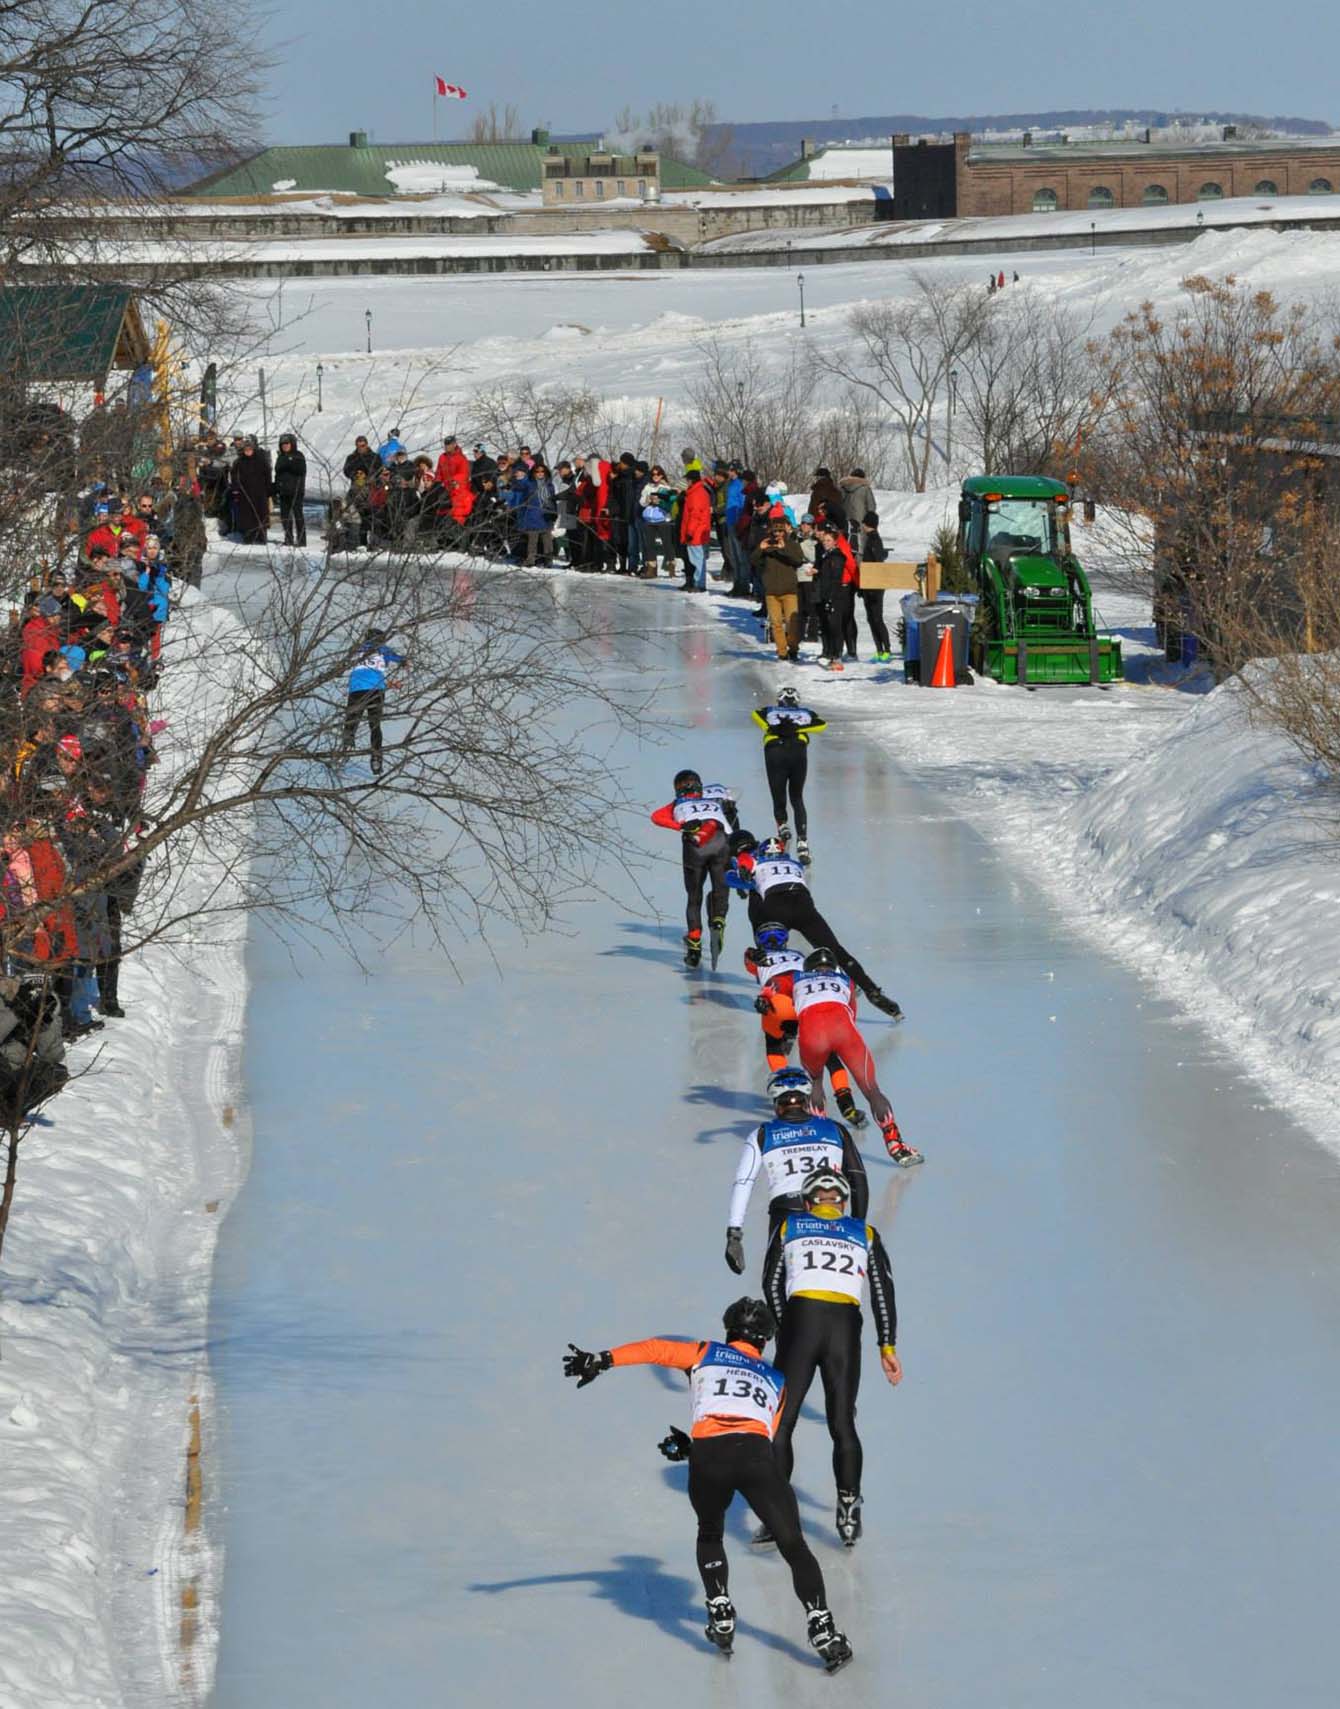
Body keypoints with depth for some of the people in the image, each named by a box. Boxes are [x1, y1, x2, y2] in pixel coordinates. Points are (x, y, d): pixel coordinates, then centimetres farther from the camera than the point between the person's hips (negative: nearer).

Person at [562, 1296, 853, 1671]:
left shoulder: (706, 1354, 28)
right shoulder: (776, 1380, 32)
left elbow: (656, 1350, 13)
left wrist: (602, 1359, 8)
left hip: (709, 1458, 0)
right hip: (757, 1457, 0)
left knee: (710, 1534, 29)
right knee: (793, 1546, 8)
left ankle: (721, 1617, 20)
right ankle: (822, 1630, -4)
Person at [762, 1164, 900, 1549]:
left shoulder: (789, 1226, 20)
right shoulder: (864, 1233, 22)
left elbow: (771, 1284, 13)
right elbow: (883, 1290, 12)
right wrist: (887, 1347, 12)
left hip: (800, 1320, -1)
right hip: (846, 1328, 1)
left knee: (779, 1424, 4)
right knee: (843, 1424, 14)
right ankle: (849, 1511, 8)